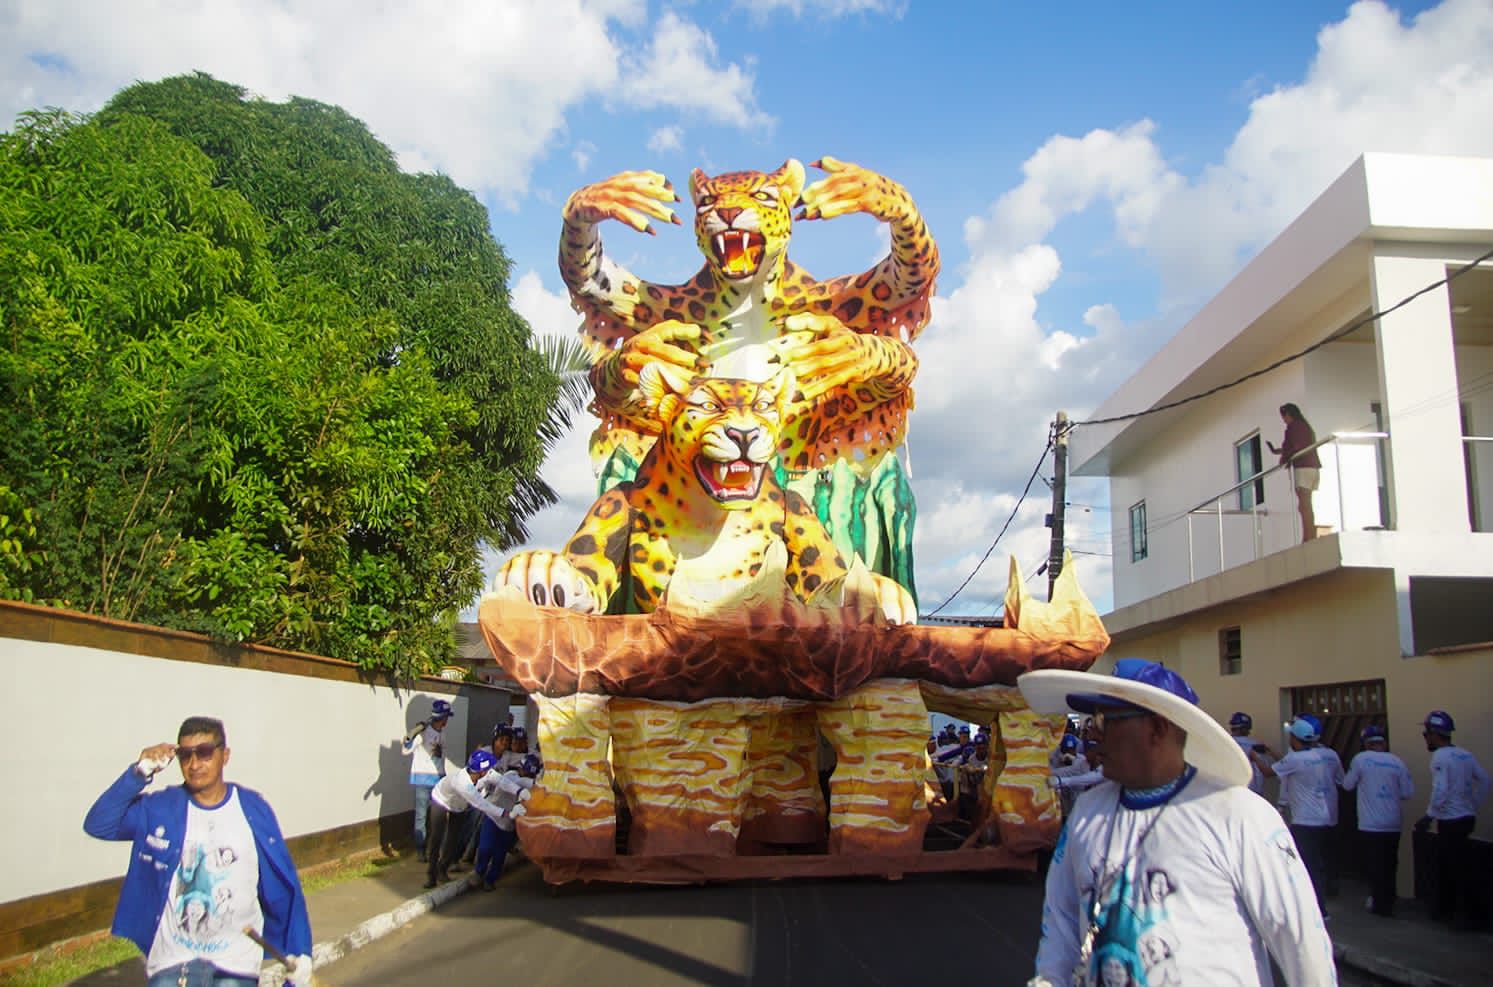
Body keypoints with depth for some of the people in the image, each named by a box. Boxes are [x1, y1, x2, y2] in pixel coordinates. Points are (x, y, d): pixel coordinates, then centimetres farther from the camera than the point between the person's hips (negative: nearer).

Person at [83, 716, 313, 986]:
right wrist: (138, 774, -23)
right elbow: (97, 825, -13)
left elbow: (283, 888, -1)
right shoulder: (161, 808, -1)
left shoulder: (253, 809, -3)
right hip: (174, 958, 1)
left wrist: (299, 951, -3)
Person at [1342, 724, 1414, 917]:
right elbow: (1408, 792, 0)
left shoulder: (1361, 759, -9)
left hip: (1370, 825, -3)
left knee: (1374, 865, 6)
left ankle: (1380, 904, 9)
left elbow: (1347, 785, 0)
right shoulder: (1397, 762, -2)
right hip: (1393, 825, 4)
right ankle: (1388, 903, 25)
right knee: (1389, 865, 15)